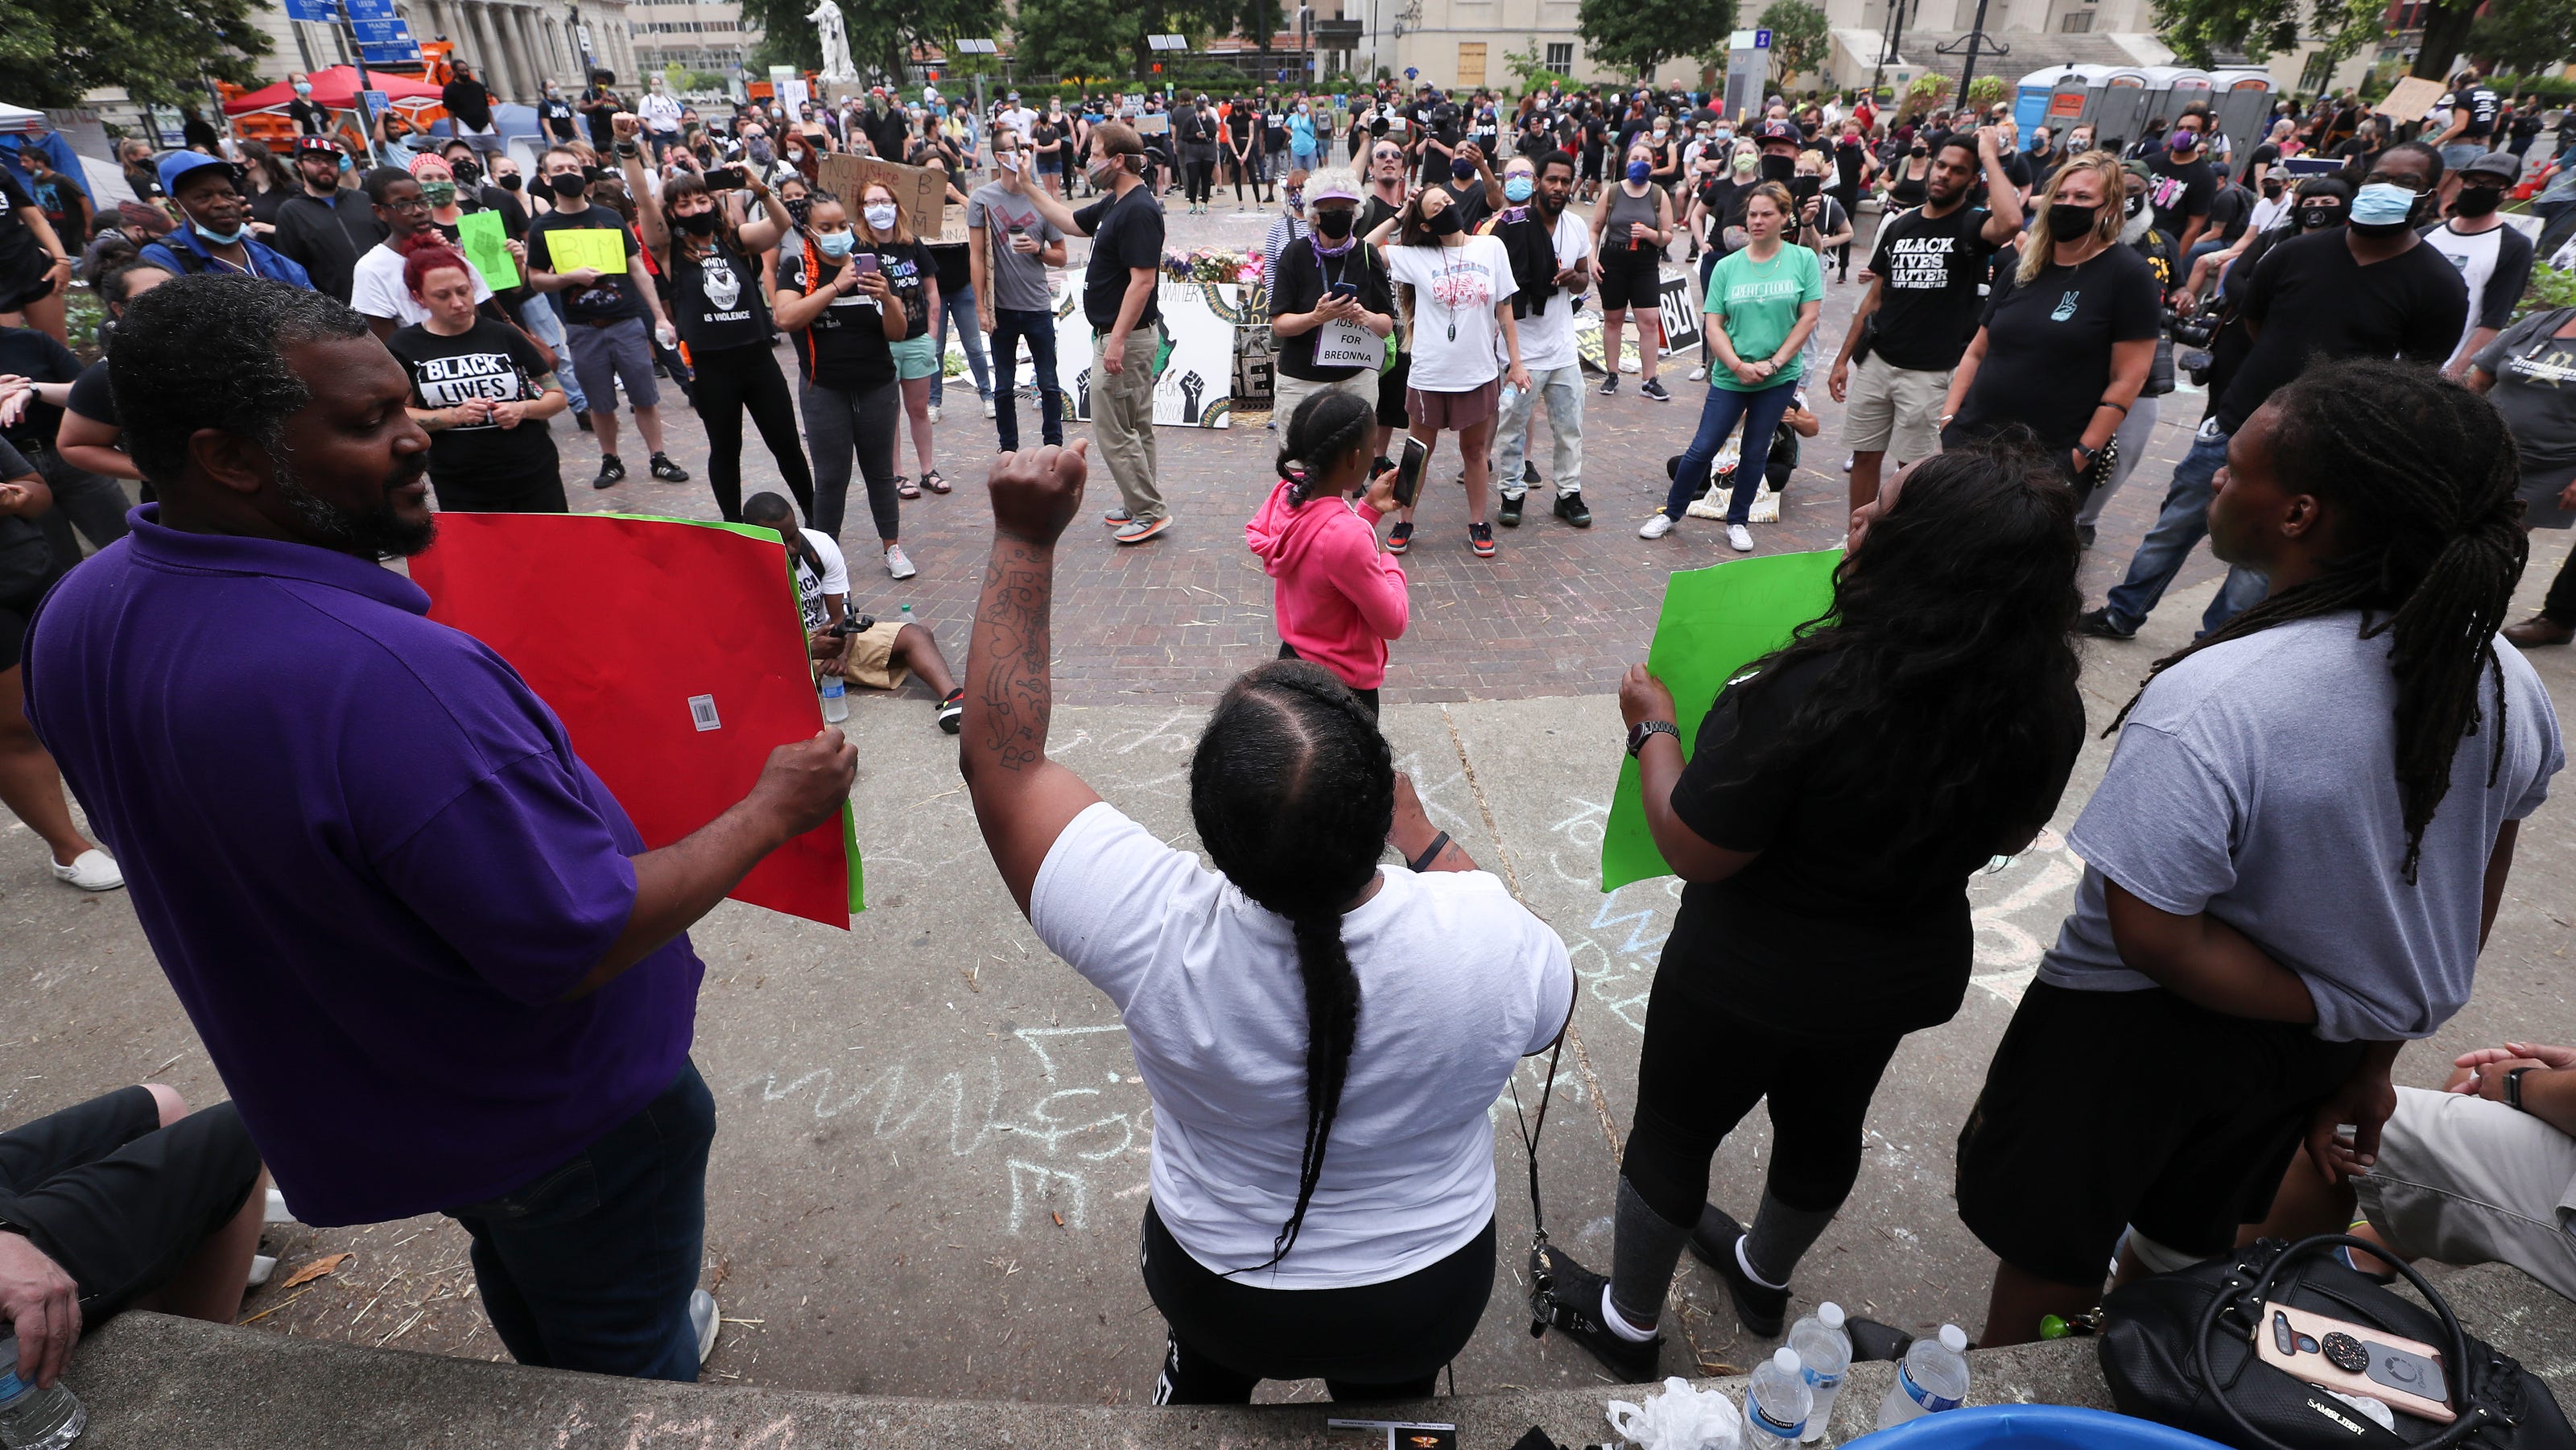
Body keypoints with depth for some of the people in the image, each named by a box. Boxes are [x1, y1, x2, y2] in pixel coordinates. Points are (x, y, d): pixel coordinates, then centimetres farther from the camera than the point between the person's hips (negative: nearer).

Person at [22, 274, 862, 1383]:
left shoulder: (76, 615, -9)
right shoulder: (385, 675, -40)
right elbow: (580, 946, -34)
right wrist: (773, 810, -22)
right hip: (553, 1119, -9)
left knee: (521, 1274, 35)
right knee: (626, 1349, 20)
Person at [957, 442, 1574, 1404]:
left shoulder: (1160, 938, -37)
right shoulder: (1487, 938, -35)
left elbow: (1000, 755, -22)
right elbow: (1546, 1002, -9)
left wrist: (1025, 539, -20)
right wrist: (1414, 825, -7)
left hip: (1217, 1289, 0)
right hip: (1430, 1301, 1)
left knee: (1207, 1378, 37)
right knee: (1386, 1399, 36)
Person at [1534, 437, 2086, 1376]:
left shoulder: (1807, 697, -37)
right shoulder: (2050, 707, -16)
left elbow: (1693, 852, -26)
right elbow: (2007, 837, 2)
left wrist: (1653, 726, -12)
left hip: (1754, 980, -6)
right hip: (1910, 973, 6)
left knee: (1673, 1134, 18)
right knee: (1825, 1127, 29)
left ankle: (1626, 1324, 42)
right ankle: (1763, 1279, 58)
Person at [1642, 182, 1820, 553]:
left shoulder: (1803, 260, -2)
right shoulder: (1727, 266, 0)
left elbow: (1808, 317, -4)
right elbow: (1712, 326, -3)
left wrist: (1773, 363, -11)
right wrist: (1739, 366, -15)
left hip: (1779, 378, 0)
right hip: (1730, 378, 0)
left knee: (1756, 452, 10)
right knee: (1702, 449, 1)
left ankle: (1737, 522, 24)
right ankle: (1670, 513, 17)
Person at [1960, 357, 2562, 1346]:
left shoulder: (2208, 706, -35)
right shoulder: (2506, 686, -10)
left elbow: (2152, 935, -31)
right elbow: (2469, 900, 1)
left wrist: (2326, 1010, -15)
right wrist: (2374, 1052, 11)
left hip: (2138, 1035, -7)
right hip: (2297, 1048, 7)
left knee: (2052, 1251, 18)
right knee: (2185, 1244, 30)